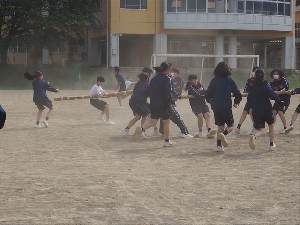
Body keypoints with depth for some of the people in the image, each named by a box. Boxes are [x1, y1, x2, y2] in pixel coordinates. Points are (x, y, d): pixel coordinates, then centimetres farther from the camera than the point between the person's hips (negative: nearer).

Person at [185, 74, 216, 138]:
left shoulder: (199, 85, 10)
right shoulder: (190, 87, -9)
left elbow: (205, 92, 10)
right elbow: (197, 95, -21)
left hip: (202, 103, 5)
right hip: (195, 105, -5)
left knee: (207, 115, -16)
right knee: (200, 115, -24)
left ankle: (209, 131, -29)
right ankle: (200, 132, -3)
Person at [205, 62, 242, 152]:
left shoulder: (214, 80, 2)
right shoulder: (229, 80, -3)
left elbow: (207, 94, 1)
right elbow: (237, 93, -3)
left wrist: (210, 101, 21)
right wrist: (236, 102, 15)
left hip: (216, 107, 3)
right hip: (227, 107, -3)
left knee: (220, 126, 15)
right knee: (231, 126, 9)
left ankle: (219, 145, 5)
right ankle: (223, 134, -22)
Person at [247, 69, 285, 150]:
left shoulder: (252, 88, 4)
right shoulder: (266, 86, -8)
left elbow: (249, 99, 12)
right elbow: (273, 96, -19)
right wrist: (281, 104, -11)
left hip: (256, 111, 2)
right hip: (267, 110, -2)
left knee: (260, 129, 1)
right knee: (271, 125, 24)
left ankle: (253, 136, -36)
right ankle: (272, 144, 26)